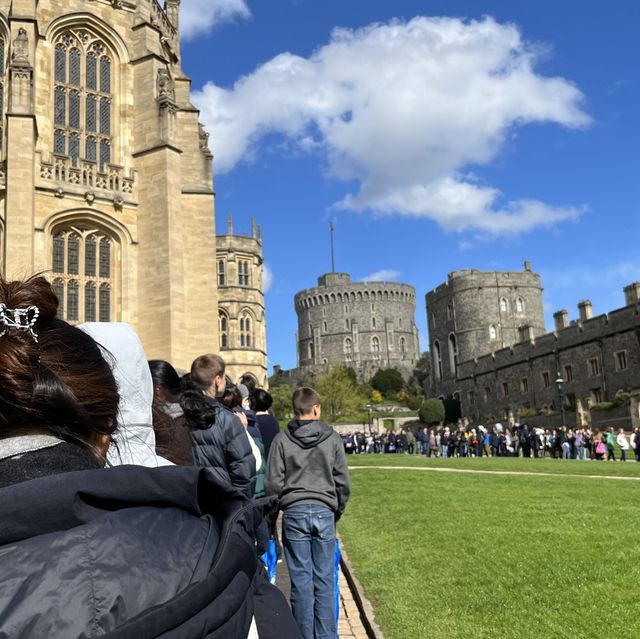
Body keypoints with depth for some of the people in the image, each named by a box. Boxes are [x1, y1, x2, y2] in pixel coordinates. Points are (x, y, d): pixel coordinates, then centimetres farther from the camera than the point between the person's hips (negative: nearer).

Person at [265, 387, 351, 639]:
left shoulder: (282, 440, -1)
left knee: (301, 580, 5)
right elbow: (343, 482, 4)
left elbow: (274, 483, -1)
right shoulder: (332, 438, 1)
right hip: (324, 513, 0)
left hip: (294, 513, 0)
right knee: (324, 580, 7)